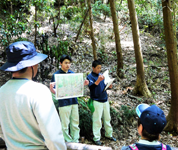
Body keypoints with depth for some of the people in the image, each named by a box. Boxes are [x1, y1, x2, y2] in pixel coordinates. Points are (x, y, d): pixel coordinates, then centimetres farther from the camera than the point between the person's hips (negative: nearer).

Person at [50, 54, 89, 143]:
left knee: (75, 123, 11)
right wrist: (51, 88, -31)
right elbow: (54, 91, -9)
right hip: (63, 102, -5)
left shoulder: (72, 73, 11)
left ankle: (75, 141, 23)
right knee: (65, 125, 1)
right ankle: (67, 143, 13)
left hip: (74, 101, 6)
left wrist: (83, 84, 0)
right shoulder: (56, 75, -5)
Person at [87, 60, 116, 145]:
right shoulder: (90, 77, -9)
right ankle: (96, 138, 5)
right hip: (97, 101, -7)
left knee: (107, 118, 14)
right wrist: (98, 81, -41)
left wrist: (109, 86, -4)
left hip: (105, 100, 7)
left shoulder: (101, 75, 11)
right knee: (97, 120, -4)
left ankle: (109, 134, 27)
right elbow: (91, 87, -25)